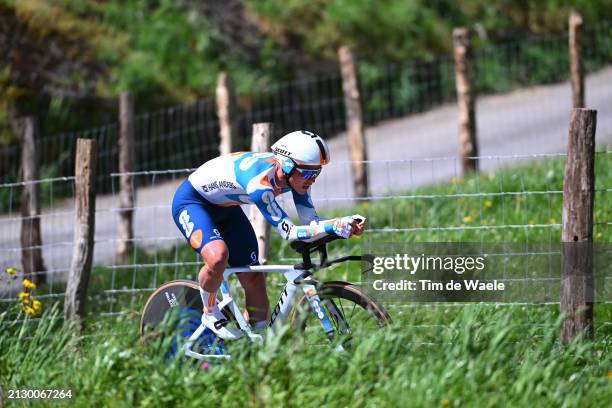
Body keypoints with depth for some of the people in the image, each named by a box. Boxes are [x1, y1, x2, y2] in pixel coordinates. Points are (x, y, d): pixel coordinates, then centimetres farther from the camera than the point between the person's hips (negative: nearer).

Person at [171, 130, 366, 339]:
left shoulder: (296, 175, -16)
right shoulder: (260, 180, -40)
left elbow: (311, 221, -12)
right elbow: (288, 232, -39)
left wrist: (348, 222, -29)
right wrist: (332, 227, -49)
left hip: (225, 208, 8)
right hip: (191, 201, -8)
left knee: (254, 280, -1)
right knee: (217, 255, -34)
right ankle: (210, 313, -8)